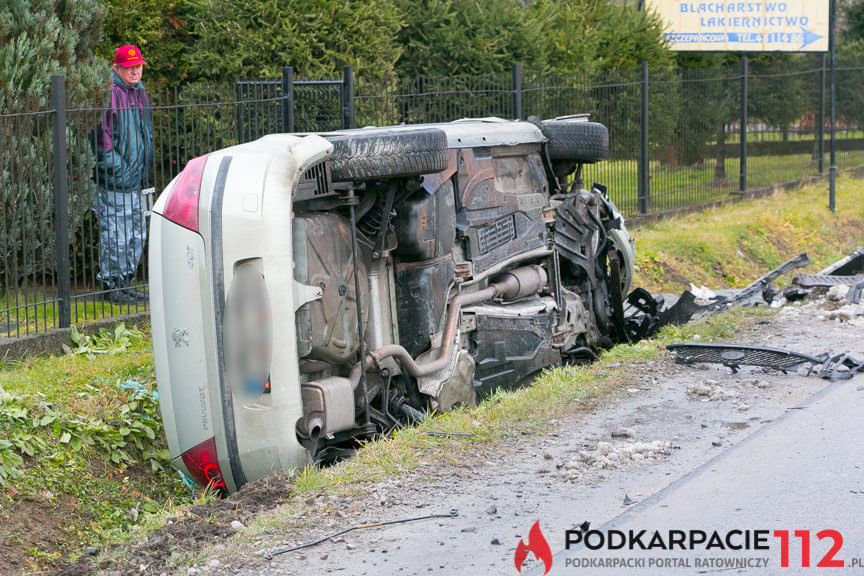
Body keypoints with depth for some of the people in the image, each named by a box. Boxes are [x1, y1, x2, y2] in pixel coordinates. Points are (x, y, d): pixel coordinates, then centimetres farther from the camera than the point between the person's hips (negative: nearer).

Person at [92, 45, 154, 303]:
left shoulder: (140, 93, 15)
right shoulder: (109, 94, -14)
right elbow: (101, 134, -17)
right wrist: (114, 166, -18)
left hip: (135, 180, 9)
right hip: (114, 182, -9)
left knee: (136, 235, 13)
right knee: (115, 234, -4)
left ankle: (125, 282, 24)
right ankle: (110, 286, 5)